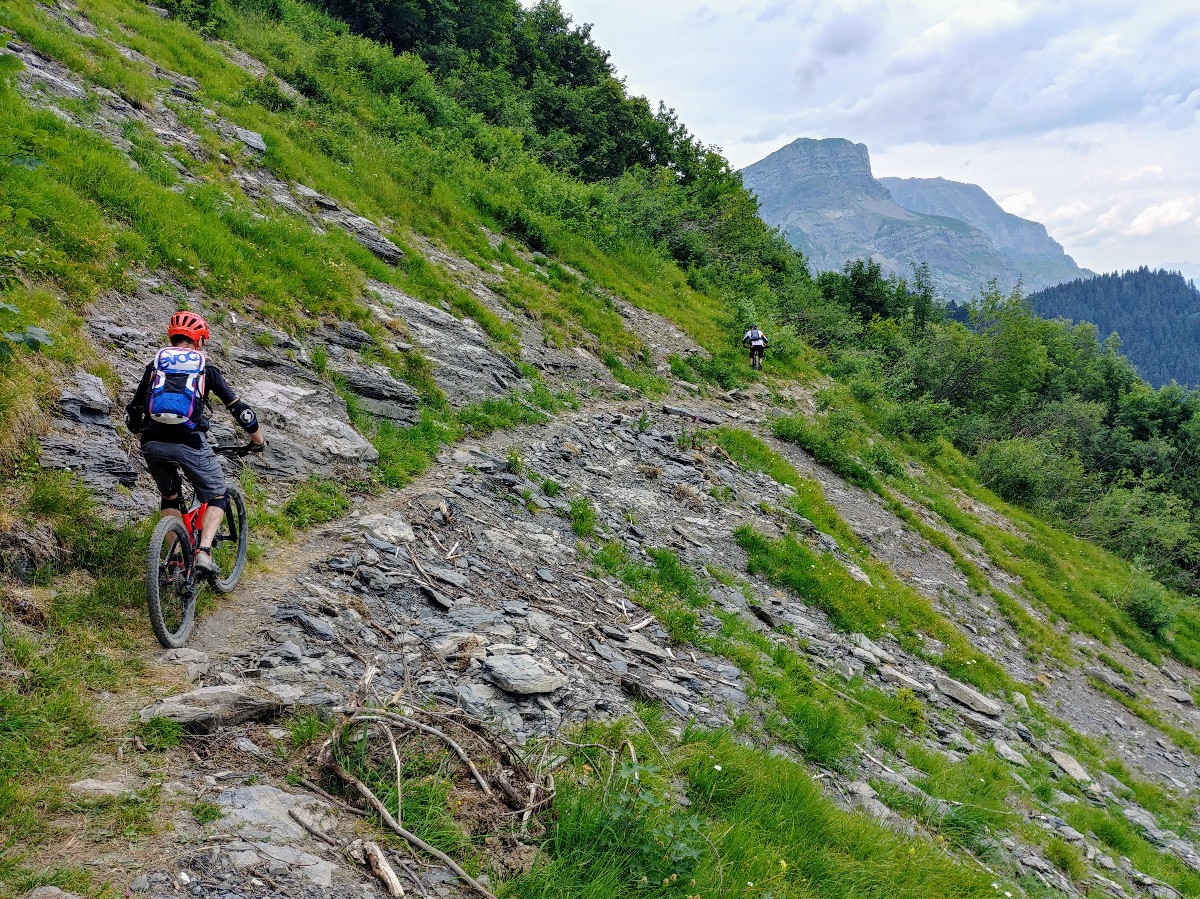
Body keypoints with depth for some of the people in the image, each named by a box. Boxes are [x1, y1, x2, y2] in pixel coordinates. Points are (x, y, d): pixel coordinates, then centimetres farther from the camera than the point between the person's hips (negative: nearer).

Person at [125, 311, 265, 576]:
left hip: (154, 444, 3)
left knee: (170, 498, 26)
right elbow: (239, 409, 12)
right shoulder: (205, 368, 13)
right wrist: (258, 439, 26)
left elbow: (132, 413, 24)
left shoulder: (155, 364, 21)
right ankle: (204, 552, -6)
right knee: (217, 498, 14)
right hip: (190, 443, -3)